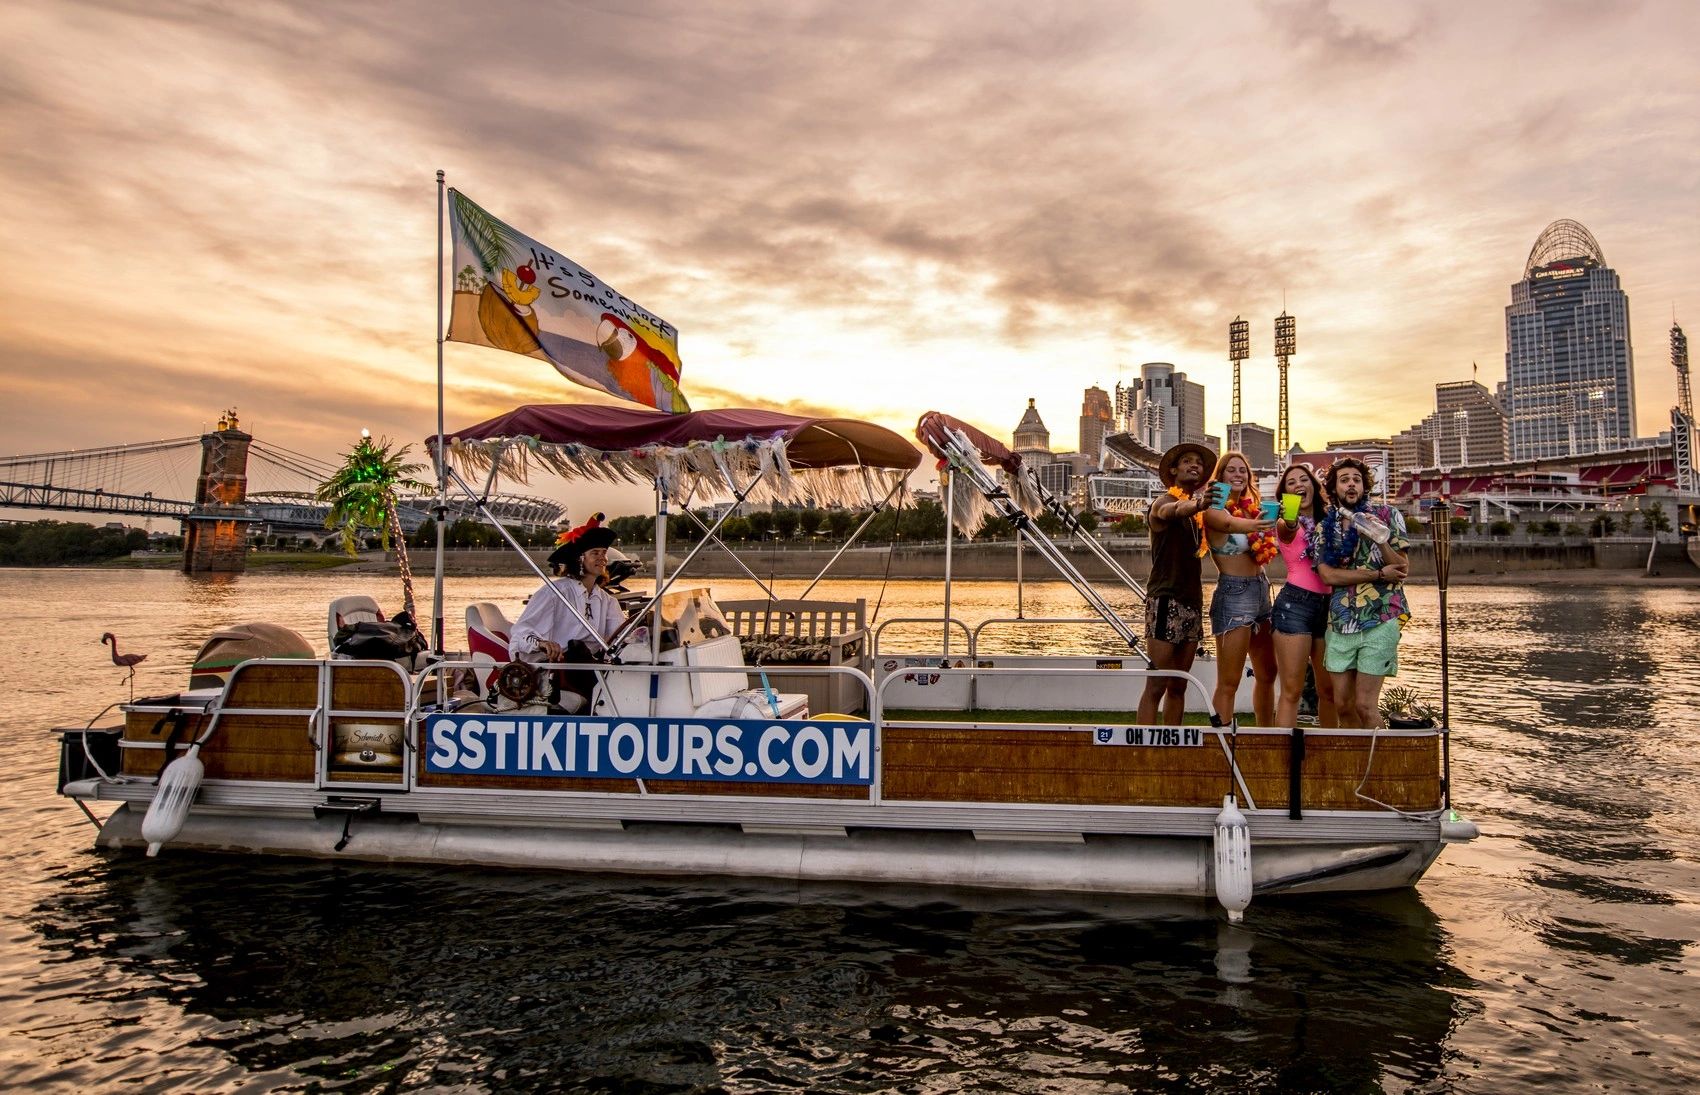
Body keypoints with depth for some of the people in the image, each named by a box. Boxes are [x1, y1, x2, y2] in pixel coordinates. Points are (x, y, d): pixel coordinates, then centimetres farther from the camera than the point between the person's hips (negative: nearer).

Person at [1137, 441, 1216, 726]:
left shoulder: (1198, 508, 16)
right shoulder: (1164, 503, -8)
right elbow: (1174, 511, -31)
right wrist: (1198, 505, -54)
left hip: (1192, 603, 8)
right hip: (1165, 602, -8)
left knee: (1178, 686, 10)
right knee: (1157, 685, -10)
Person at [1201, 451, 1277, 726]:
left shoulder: (1251, 508, 11)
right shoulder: (1215, 509, -14)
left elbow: (1281, 533, 5)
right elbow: (1231, 524, -36)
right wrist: (1254, 525, -55)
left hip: (1261, 591, 8)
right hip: (1233, 595, -8)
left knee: (1267, 674, 18)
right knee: (1229, 682, -5)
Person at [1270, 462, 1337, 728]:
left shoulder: (1327, 520, 15)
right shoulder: (1286, 523, -3)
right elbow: (1289, 530, -29)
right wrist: (1289, 522, -51)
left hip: (1328, 605, 6)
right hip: (1295, 603, -5)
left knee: (1329, 689, 10)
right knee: (1292, 691, -8)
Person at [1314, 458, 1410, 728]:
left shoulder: (1386, 516, 4)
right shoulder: (1324, 527, 10)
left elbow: (1403, 569, -2)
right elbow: (1327, 574, -4)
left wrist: (1381, 541, -20)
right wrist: (1379, 574, -11)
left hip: (1379, 621, -3)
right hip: (1340, 622, 3)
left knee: (1365, 705, -8)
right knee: (1342, 705, 6)